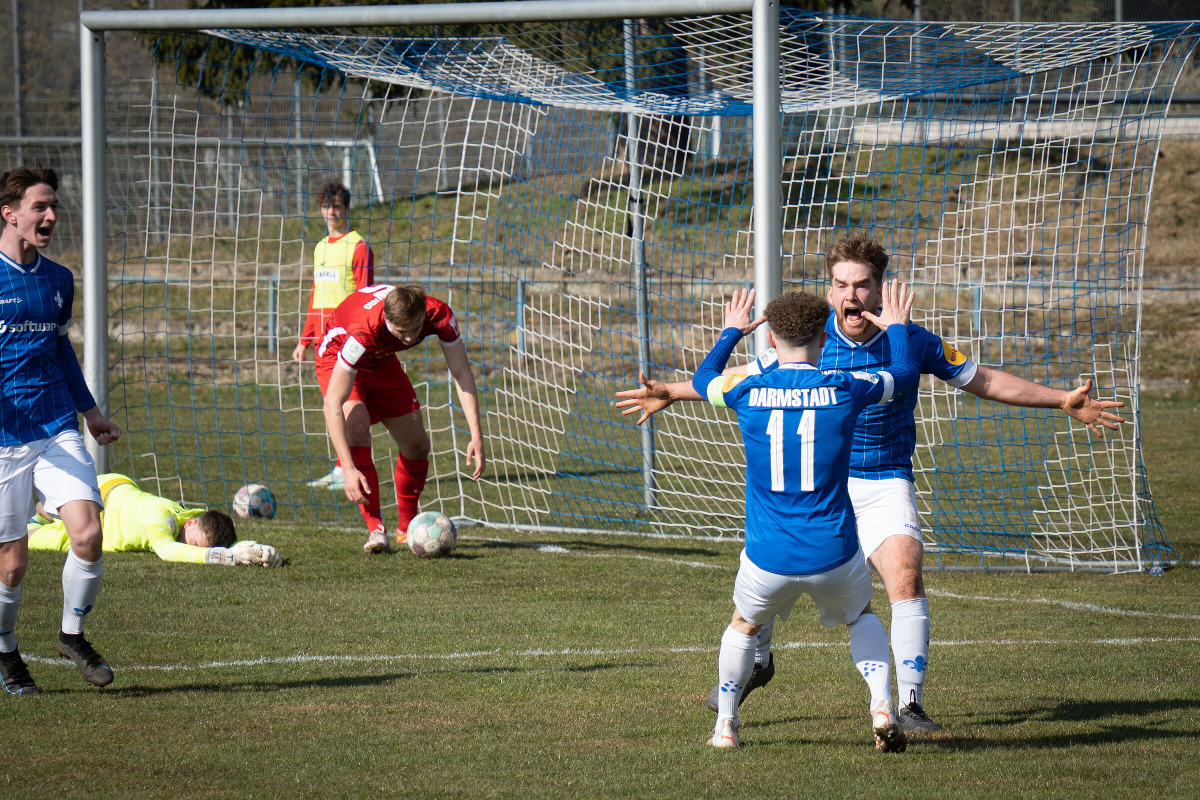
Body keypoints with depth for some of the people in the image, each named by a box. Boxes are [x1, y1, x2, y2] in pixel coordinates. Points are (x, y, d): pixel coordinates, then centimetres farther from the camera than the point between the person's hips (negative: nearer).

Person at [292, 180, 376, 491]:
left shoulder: (358, 247, -4)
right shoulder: (320, 248, 20)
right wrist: (304, 340, 21)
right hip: (323, 336, 7)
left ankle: (347, 470, -10)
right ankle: (341, 471, 9)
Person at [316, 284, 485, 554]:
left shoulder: (440, 316, -32)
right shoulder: (363, 332, -44)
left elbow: (461, 372, -24)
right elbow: (332, 404, -42)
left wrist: (476, 435, -34)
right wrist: (348, 468, -47)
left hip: (382, 361, 5)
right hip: (336, 358, -5)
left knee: (417, 445, 3)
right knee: (357, 426, -30)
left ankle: (407, 527, 25)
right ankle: (375, 529, -27)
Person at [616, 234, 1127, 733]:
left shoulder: (911, 342, -11)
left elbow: (983, 381, 2)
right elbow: (744, 378, 7)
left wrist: (1064, 402, 1)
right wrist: (672, 393, 5)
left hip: (884, 482, -2)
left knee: (905, 574, -22)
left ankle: (910, 703, -16)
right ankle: (757, 660, 32)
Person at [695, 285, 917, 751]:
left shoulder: (746, 392, -3)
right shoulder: (844, 389, -5)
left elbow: (702, 379, 22)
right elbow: (906, 376, 16)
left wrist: (731, 333, 38)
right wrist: (896, 328, 34)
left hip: (768, 559, 0)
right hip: (833, 554, 0)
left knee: (744, 625, 29)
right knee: (861, 617, 28)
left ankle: (725, 727, 29)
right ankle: (882, 709, 9)